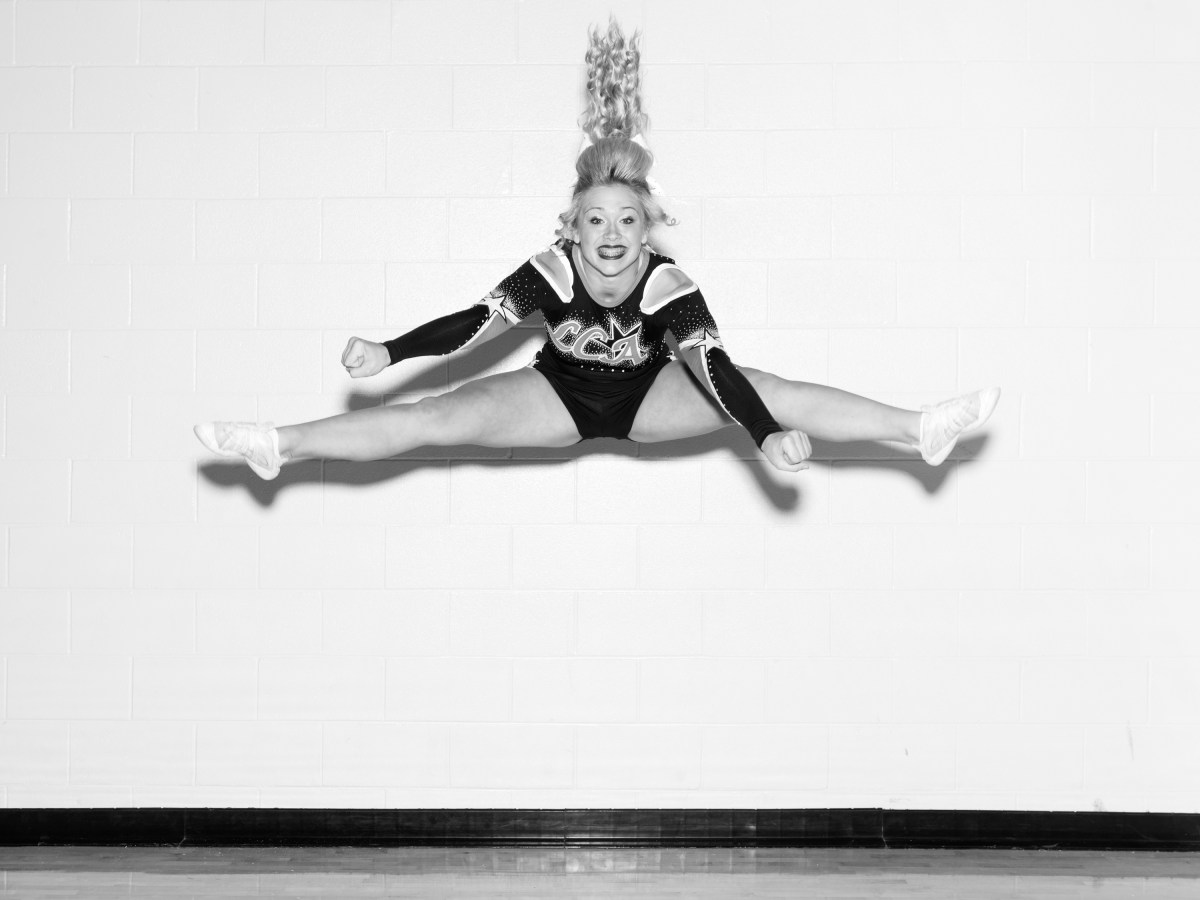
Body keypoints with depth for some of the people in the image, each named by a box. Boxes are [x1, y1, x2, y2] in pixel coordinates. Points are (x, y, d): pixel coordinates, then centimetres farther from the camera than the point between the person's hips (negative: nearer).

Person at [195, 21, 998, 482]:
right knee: (443, 416, -18)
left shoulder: (669, 286, -28)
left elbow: (714, 367, -36)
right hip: (560, 393, 0)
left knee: (765, 392, -18)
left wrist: (770, 434, -49)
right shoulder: (549, 275, -25)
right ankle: (281, 444, -21)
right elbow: (476, 322, -30)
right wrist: (388, 354, -42)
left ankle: (923, 428, -20)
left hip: (648, 398, 0)